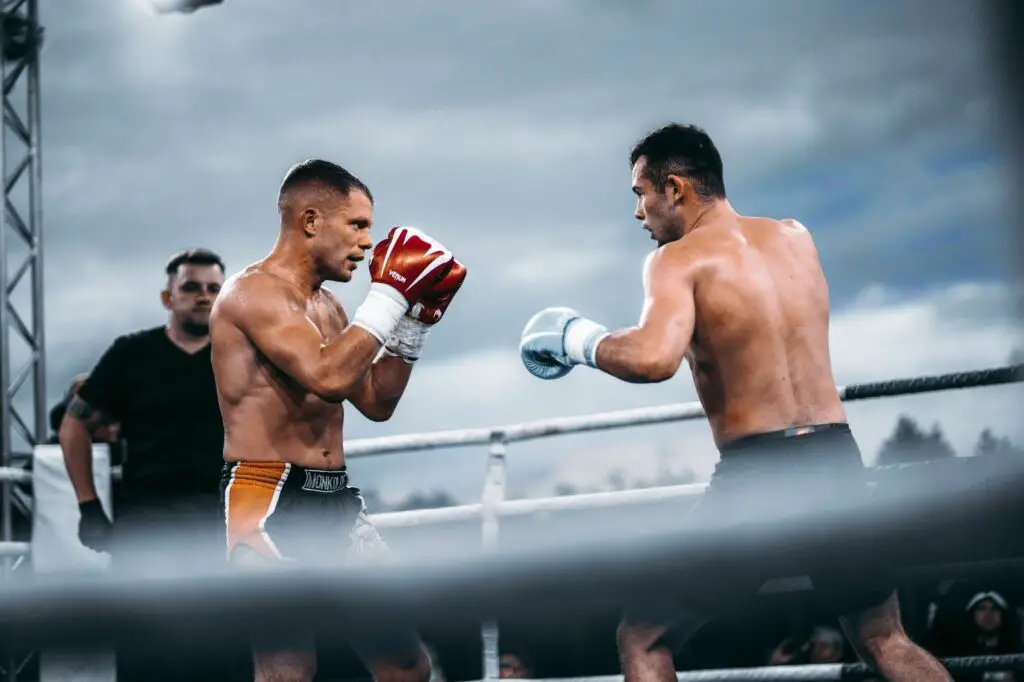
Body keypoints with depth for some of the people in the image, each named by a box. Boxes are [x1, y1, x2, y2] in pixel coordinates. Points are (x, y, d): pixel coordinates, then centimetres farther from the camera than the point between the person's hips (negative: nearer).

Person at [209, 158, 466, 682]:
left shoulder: (325, 305, 17)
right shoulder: (254, 291, -11)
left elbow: (376, 402, 22)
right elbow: (328, 376, -27)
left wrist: (416, 317, 13)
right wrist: (389, 294, -18)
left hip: (335, 502, 9)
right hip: (271, 502, -9)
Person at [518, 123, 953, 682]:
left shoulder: (677, 259, -6)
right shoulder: (796, 238, 12)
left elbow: (654, 359, -25)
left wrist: (579, 340, -8)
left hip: (759, 474, -6)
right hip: (837, 460, 6)